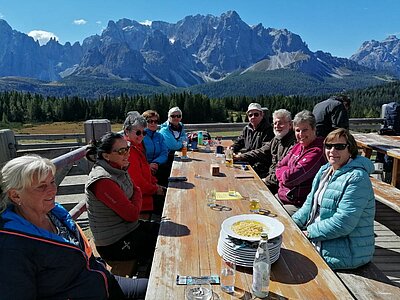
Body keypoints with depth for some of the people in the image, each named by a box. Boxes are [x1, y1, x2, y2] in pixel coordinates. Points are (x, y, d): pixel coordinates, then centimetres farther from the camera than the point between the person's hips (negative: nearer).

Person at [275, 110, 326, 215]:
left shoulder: (317, 151, -20)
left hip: (298, 205, -8)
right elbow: (279, 168, 9)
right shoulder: (298, 146, 9)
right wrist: (288, 171, -11)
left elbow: (290, 178, -24)